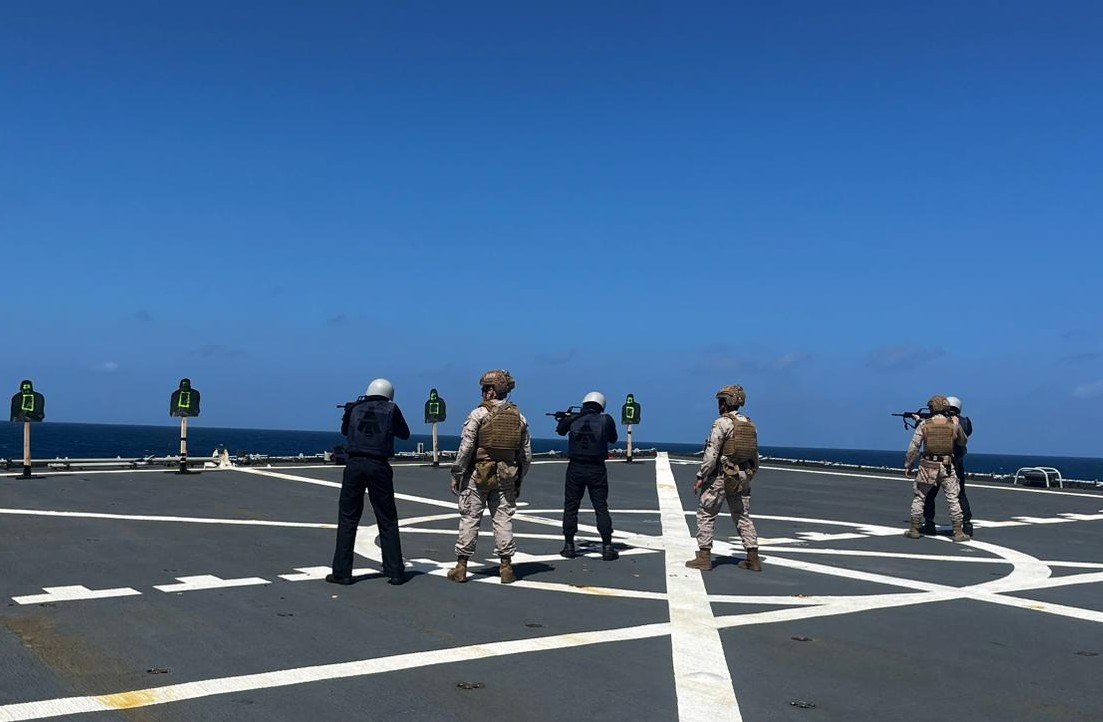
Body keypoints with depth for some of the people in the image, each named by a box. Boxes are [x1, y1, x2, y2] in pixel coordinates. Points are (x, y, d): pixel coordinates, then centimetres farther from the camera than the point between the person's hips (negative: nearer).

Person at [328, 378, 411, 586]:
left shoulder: (355, 409, 10)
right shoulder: (391, 409, 5)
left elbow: (344, 430, 27)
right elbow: (404, 434, 17)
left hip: (354, 465, 1)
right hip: (379, 466, -1)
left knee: (347, 519, 6)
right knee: (387, 521, 7)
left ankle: (342, 572, 4)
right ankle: (395, 572, 8)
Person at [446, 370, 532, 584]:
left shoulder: (479, 413, -8)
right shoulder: (519, 416, 6)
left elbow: (465, 448, -11)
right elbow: (526, 455, 8)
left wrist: (456, 475, -2)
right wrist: (519, 480, 17)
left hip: (478, 475, -3)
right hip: (506, 478, 3)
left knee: (469, 519, 4)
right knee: (503, 520, 8)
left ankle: (461, 566, 8)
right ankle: (506, 567, 8)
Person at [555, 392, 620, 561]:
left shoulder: (573, 419, -1)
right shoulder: (606, 420, -5)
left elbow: (560, 431, 19)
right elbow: (613, 439, 11)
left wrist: (565, 418, 38)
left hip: (575, 469, 1)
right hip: (597, 470, -1)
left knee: (570, 507, 10)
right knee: (601, 508, 5)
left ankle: (569, 546, 12)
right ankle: (607, 547, 4)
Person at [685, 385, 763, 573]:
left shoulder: (722, 423, -12)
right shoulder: (751, 425, 10)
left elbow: (711, 453, -17)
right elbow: (755, 456, 13)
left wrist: (701, 476, -12)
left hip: (721, 477, -7)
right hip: (742, 478, 7)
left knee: (706, 515, 3)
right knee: (743, 517, 14)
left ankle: (704, 557, 1)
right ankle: (753, 558, 12)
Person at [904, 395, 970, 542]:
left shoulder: (924, 424, -3)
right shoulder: (954, 424, 1)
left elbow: (913, 447, -3)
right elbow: (962, 442, 18)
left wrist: (908, 466, 4)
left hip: (928, 466, -1)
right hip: (947, 467, 1)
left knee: (918, 497, 11)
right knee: (953, 499, 6)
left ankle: (914, 529, 12)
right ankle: (958, 532, 4)